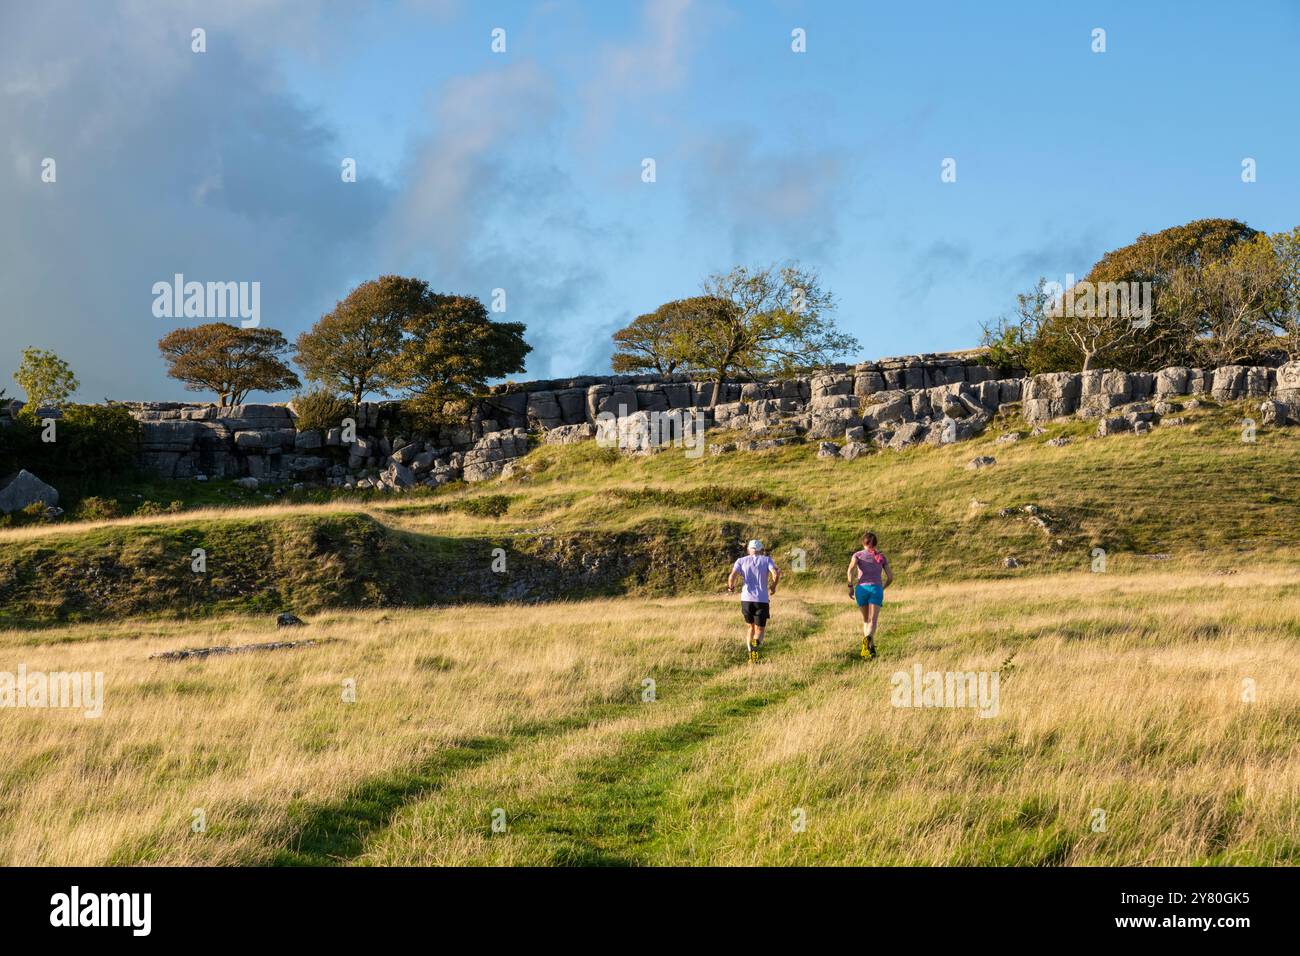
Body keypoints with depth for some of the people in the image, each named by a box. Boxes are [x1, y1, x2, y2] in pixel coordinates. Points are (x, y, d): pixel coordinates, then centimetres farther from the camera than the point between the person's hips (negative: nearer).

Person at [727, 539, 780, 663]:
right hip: (762, 600, -1)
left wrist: (731, 587, 13)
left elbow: (732, 576, -7)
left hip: (746, 599, 1)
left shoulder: (741, 561, 9)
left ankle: (752, 657, 11)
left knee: (751, 628, 21)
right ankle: (756, 643, -30)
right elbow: (776, 573, -9)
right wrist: (773, 587, 8)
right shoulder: (766, 560, 8)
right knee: (759, 631, 5)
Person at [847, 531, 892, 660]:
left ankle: (871, 646, 14)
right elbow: (890, 577, 11)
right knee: (873, 621, -15)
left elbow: (851, 568, -10)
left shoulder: (858, 555, 11)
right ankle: (867, 639, -44)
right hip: (876, 589, -1)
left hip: (861, 588, 1)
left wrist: (850, 586, -4)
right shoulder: (881, 557, 16)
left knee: (866, 620, 20)